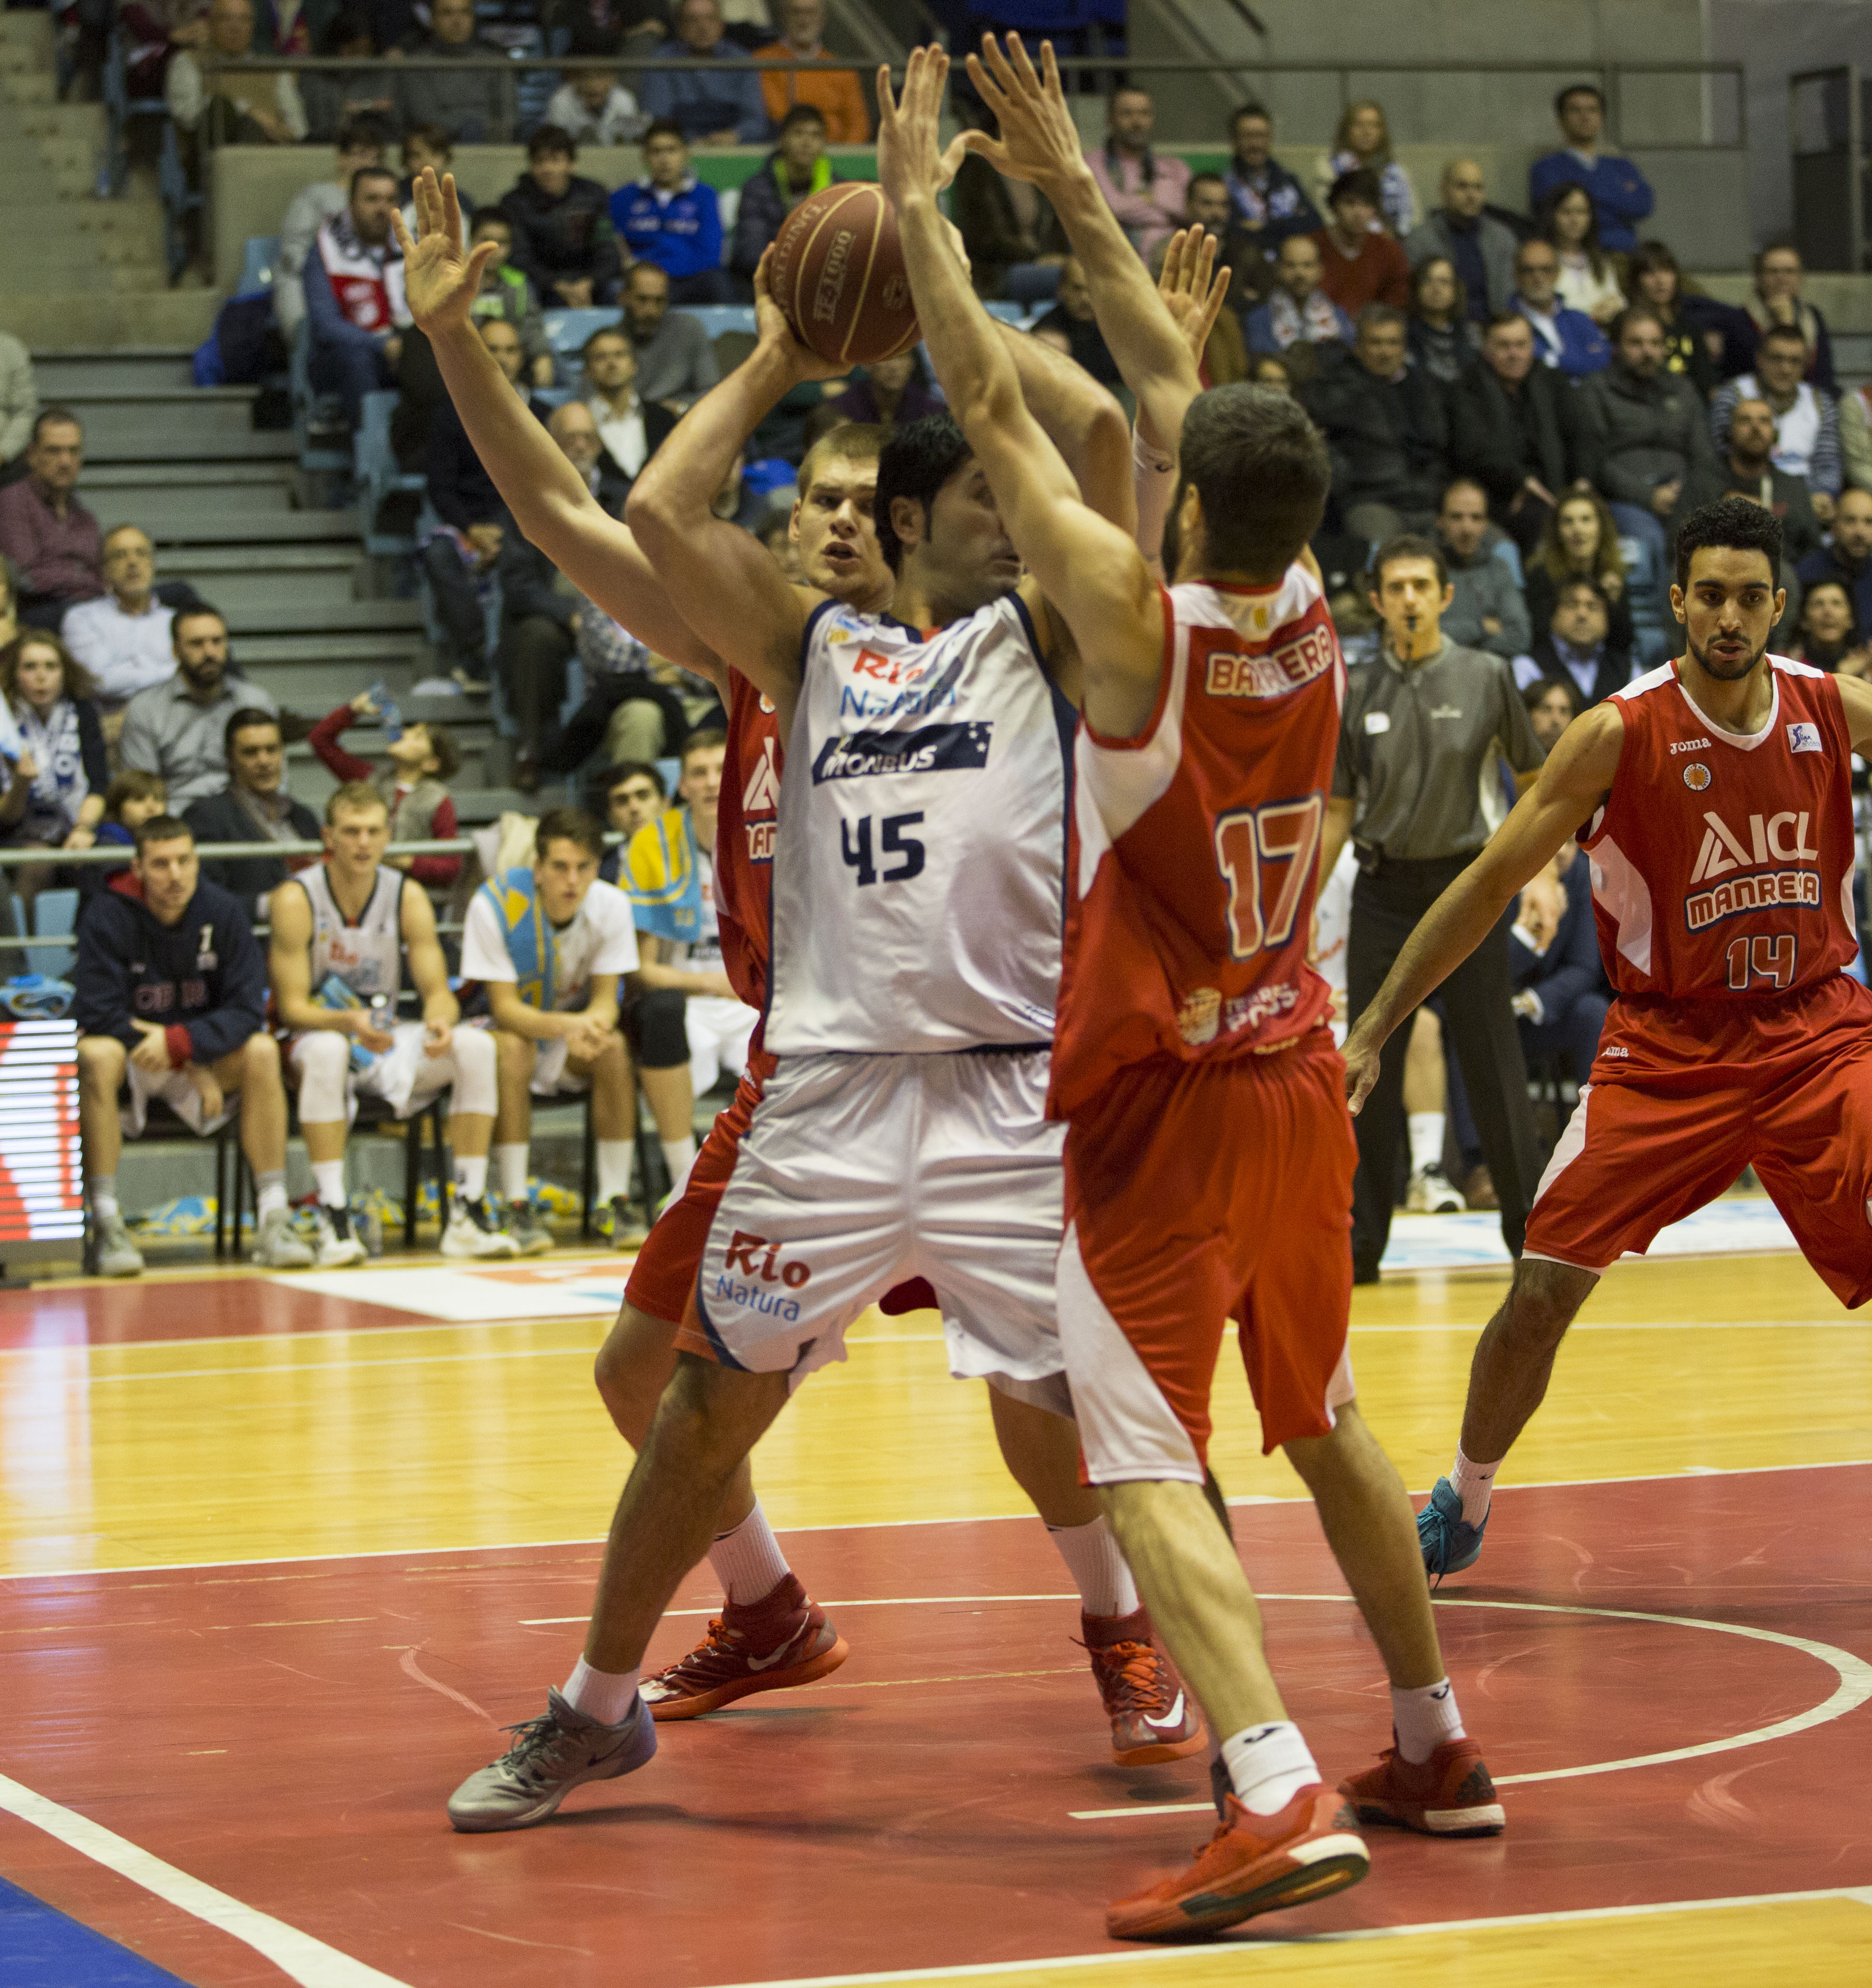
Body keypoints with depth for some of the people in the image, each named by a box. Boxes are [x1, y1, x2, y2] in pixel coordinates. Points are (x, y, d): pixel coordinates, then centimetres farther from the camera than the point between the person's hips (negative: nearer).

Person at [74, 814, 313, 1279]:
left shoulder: (222, 913, -8)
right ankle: (105, 1225, -34)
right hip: (127, 1053, -3)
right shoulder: (108, 915, -17)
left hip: (202, 1057, 3)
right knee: (97, 1055, -36)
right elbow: (99, 1016, -22)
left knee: (262, 1052, -24)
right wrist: (191, 1068, -21)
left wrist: (180, 1043, -30)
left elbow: (247, 1011, -12)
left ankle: (273, 1219, -24)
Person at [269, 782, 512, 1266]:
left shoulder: (407, 898, -2)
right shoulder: (296, 900, -14)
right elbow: (291, 1007, -15)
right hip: (315, 1035, -4)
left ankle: (468, 1213, -18)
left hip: (387, 1043, 4)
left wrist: (441, 1020, -29)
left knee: (476, 1046, -21)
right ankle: (333, 1218, -37)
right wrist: (348, 1022, -36)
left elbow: (438, 992, -3)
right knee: (328, 1051, -40)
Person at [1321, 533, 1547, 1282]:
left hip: (1466, 883, -2)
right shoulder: (1357, 693, 5)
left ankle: (1532, 1230, 9)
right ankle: (1359, 1242, 7)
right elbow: (1339, 811, 11)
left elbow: (1534, 780, 6)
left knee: (1493, 1064, -1)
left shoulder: (1487, 678, -1)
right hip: (1383, 889, 2)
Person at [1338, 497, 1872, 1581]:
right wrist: (1375, 1028, -9)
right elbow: (1492, 883, -7)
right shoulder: (1620, 734, -12)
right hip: (1666, 1046, -1)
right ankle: (1465, 1501, 18)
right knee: (1542, 1291, -5)